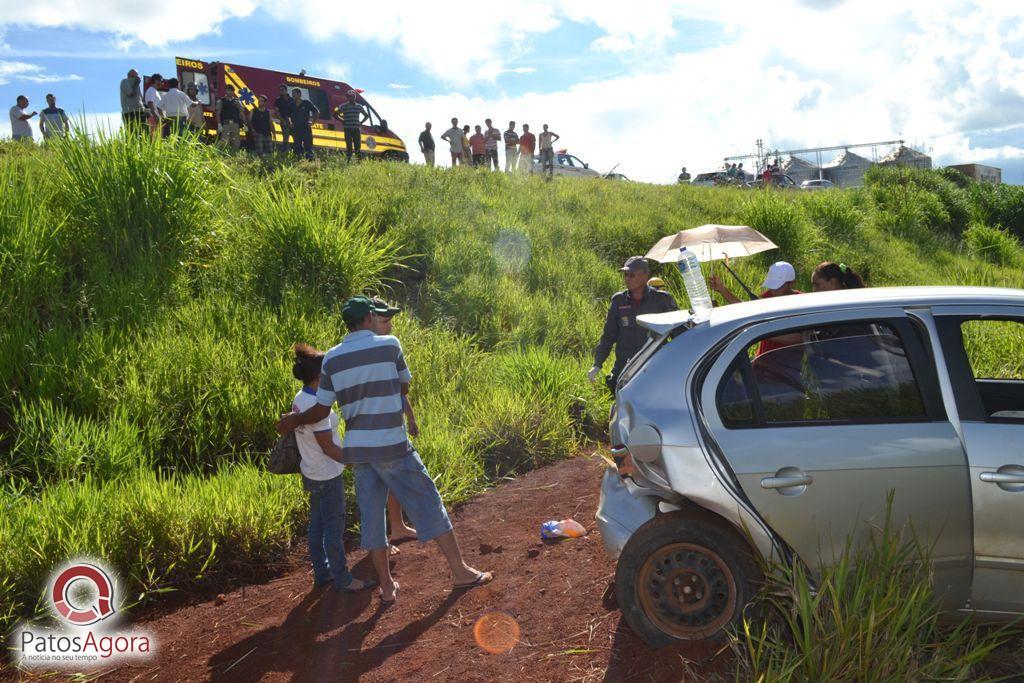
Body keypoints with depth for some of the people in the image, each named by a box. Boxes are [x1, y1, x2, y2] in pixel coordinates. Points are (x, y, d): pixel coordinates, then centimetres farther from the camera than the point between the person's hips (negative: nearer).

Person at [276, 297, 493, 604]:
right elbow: (404, 387, 6)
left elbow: (321, 410, 4)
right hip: (392, 447, -4)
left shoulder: (331, 358, 2)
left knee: (371, 515, 13)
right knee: (429, 505, 6)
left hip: (358, 449, 4)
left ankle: (387, 585, 21)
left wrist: (294, 420, 22)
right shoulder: (389, 345, -7)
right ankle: (460, 571, 14)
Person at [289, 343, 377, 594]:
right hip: (327, 476, -9)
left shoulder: (299, 400, 3)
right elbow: (328, 447, -23)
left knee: (317, 524, 18)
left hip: (311, 474, 9)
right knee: (334, 528, 3)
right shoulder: (316, 405, -26)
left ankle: (322, 573, 31)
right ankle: (342, 579, 15)